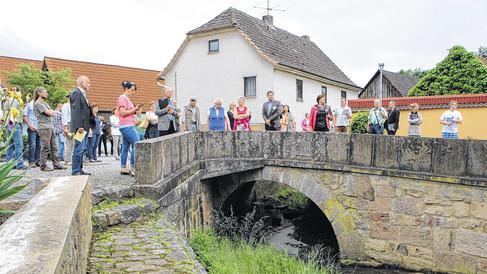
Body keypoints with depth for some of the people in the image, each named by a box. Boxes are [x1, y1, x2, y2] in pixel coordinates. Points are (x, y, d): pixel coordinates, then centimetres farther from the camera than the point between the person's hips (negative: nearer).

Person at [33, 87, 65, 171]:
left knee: (54, 147, 9)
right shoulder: (38, 103, -7)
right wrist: (53, 112, 7)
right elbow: (48, 113, -12)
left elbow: (53, 114, 20)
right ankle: (43, 166, 1)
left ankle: (56, 164, 12)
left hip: (50, 127, 9)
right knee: (45, 148, -6)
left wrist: (50, 112, 0)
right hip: (44, 127, -9)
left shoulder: (45, 103, 22)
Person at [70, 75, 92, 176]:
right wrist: (79, 126, -23)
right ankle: (75, 171, -2)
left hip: (85, 127, 10)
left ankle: (79, 169, 22)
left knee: (82, 149, 14)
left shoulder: (82, 94, 19)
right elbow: (76, 111, -18)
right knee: (79, 149, -7)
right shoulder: (76, 93, -11)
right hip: (80, 127, -10)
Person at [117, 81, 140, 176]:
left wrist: (134, 110, 13)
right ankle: (133, 168, -12)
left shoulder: (127, 98, 20)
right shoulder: (123, 98, -9)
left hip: (128, 126, 10)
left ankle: (124, 169, 13)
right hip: (127, 126, -10)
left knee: (126, 147, 9)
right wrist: (134, 109, -10)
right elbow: (123, 112, -17)